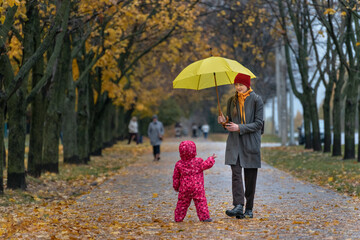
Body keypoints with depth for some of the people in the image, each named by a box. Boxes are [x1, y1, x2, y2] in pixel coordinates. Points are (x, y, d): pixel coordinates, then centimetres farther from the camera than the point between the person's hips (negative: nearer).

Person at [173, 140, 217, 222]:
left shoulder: (179, 164, 1)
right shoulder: (198, 161, -8)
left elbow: (176, 177, 7)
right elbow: (206, 165, 0)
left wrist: (176, 187, 19)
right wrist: (212, 158, 17)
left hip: (184, 189, 3)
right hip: (197, 188, -3)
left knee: (182, 203, 11)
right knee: (201, 202, 1)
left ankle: (178, 218, 16)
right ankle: (204, 217, -5)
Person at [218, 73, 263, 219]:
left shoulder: (256, 100, -3)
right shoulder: (232, 101, 11)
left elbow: (259, 123, -7)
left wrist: (240, 128, -16)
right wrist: (224, 121, -5)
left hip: (251, 143, -3)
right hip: (234, 142, 3)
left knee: (250, 176, 2)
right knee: (236, 173, -13)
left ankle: (249, 209, 12)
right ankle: (238, 206, -21)